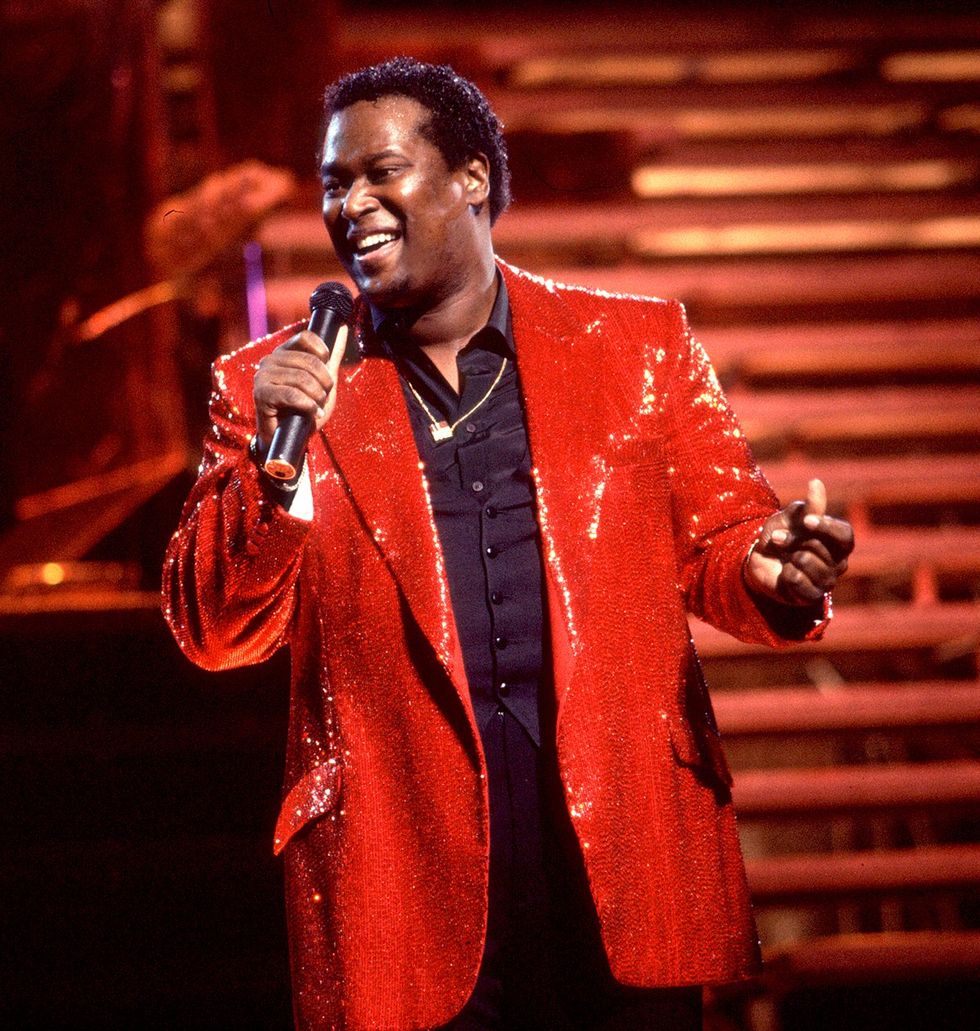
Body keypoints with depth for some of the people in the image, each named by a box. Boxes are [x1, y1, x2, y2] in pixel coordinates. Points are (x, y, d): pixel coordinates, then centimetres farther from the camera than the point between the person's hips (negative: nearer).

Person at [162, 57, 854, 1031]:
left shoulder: (638, 346, 8)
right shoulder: (272, 385, 7)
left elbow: (717, 540, 11)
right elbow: (217, 632, 4)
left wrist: (775, 572, -12)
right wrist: (274, 460, -12)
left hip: (624, 850, 1)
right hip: (403, 871, 0)